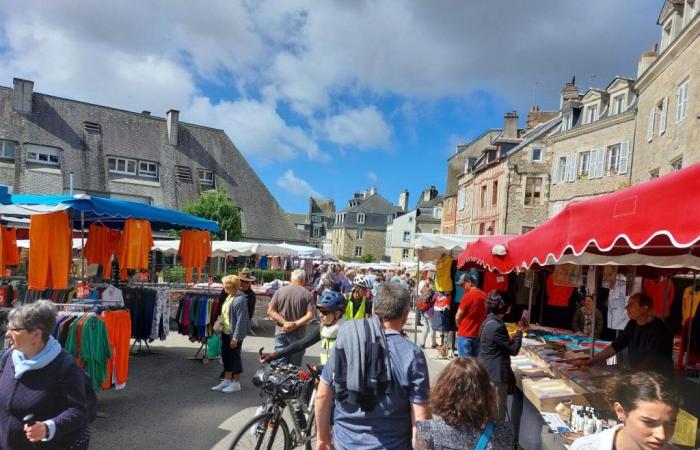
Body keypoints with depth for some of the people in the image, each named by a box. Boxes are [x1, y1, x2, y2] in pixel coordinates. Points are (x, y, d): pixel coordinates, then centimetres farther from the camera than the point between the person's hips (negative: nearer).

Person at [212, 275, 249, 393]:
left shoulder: (240, 299, -21)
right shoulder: (229, 297, 7)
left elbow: (241, 320, -23)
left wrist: (235, 338, -22)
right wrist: (221, 326, 14)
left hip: (234, 334, -9)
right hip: (225, 332, 9)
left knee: (235, 357, 4)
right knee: (226, 357, 17)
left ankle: (236, 383, 18)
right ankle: (227, 380, 31)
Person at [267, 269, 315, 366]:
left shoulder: (280, 291, 1)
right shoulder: (307, 294, -4)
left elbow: (270, 311, -4)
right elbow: (310, 315, -11)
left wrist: (284, 323, -9)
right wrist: (295, 324, -12)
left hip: (281, 333, 1)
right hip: (298, 335, -1)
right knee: (294, 366, 9)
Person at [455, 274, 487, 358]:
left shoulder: (468, 295, -14)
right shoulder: (484, 295, 3)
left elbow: (458, 317, -10)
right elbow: (485, 315, 10)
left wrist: (459, 326, 8)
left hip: (465, 335, -6)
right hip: (478, 334, 6)